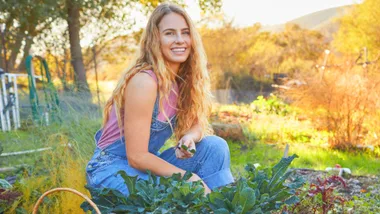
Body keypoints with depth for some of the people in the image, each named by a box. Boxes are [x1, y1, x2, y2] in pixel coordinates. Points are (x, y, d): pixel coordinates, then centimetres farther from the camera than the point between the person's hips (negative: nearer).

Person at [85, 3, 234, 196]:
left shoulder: (182, 80, -1)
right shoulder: (144, 81, -24)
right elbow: (136, 157, -23)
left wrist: (189, 138, -17)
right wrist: (190, 177, -19)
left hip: (148, 165, 8)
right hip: (113, 170, -8)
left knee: (215, 146, -9)